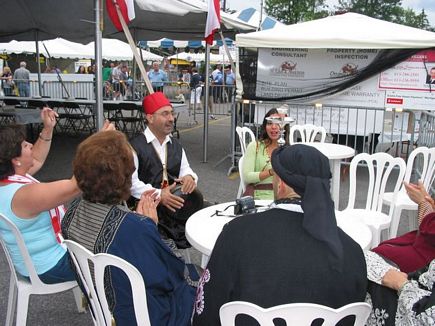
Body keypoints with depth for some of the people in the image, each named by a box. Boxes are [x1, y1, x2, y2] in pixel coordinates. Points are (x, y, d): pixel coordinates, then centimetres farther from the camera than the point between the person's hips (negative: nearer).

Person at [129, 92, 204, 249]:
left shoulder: (176, 146, 21)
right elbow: (131, 182, -11)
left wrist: (189, 177, -12)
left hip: (173, 198, 6)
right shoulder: (135, 146, -3)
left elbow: (185, 169, 13)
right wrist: (158, 195, -23)